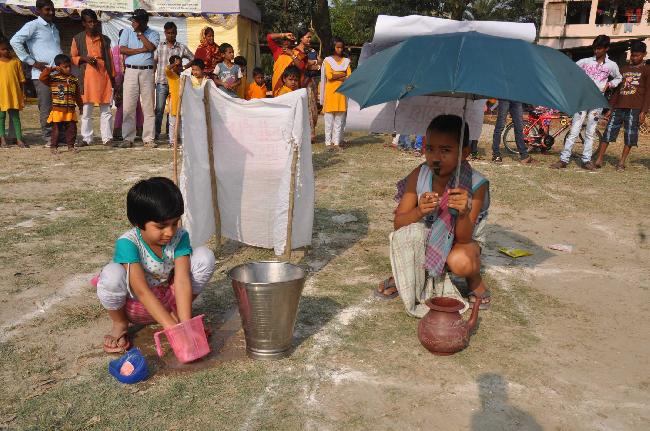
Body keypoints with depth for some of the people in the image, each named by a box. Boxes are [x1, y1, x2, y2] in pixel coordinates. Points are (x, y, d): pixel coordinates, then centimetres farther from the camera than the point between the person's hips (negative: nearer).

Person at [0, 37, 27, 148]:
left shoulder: (15, 61, 5)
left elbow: (21, 79, 7)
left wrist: (23, 93, 4)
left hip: (14, 93, 1)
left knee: (15, 116, 6)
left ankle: (19, 139, 8)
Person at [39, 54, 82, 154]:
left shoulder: (74, 80, 10)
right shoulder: (53, 78, 0)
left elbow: (78, 95, 15)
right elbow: (42, 78, -14)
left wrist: (80, 106, 18)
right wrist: (51, 69, -11)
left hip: (71, 111, 3)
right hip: (57, 110, -3)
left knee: (72, 128, 6)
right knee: (56, 129, 2)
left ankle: (70, 145, 17)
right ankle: (53, 146, 10)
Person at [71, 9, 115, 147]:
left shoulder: (104, 40, 11)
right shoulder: (78, 39, 5)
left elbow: (109, 58, 12)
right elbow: (73, 57, 9)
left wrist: (112, 77, 8)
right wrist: (84, 59, -10)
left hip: (104, 75, 2)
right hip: (87, 75, -1)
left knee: (106, 110, 0)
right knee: (86, 109, 0)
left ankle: (107, 138, 3)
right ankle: (86, 138, 6)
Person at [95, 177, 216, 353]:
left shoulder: (180, 237, -16)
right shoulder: (127, 243, -25)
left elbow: (182, 280, -23)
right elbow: (142, 291, -32)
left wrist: (186, 324, -35)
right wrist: (173, 327, -40)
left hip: (166, 300, 3)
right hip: (135, 304, -2)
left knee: (205, 256, -19)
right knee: (112, 274, -36)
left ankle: (177, 313, 2)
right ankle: (120, 324, -2)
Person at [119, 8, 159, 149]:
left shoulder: (153, 34, 10)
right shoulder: (127, 32, 12)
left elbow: (151, 47, -10)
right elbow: (122, 49, -1)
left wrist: (139, 32, -4)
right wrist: (142, 50, -5)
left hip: (147, 71, 0)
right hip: (131, 71, 1)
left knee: (148, 106, -1)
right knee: (128, 106, -3)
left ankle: (148, 139, 3)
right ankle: (128, 138, 1)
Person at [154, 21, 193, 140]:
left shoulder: (181, 47, 6)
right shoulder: (159, 46, 7)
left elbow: (193, 59, 12)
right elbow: (154, 62, 9)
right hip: (161, 82, 0)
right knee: (159, 109, -2)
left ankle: (171, 133, 15)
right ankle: (156, 133, 5)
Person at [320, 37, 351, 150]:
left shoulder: (346, 61, 14)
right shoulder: (328, 60, 5)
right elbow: (329, 76, -9)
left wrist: (336, 77, -11)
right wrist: (343, 74, -5)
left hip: (341, 91, 3)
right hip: (330, 91, -3)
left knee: (339, 119, 0)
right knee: (329, 118, -3)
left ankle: (337, 142, 4)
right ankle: (328, 142, 2)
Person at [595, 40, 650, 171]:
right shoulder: (623, 69, 18)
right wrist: (610, 108, 13)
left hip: (634, 109, -3)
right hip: (618, 107, 3)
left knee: (630, 136, -2)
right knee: (608, 131, -4)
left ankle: (622, 163, 4)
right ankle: (599, 160, -3)